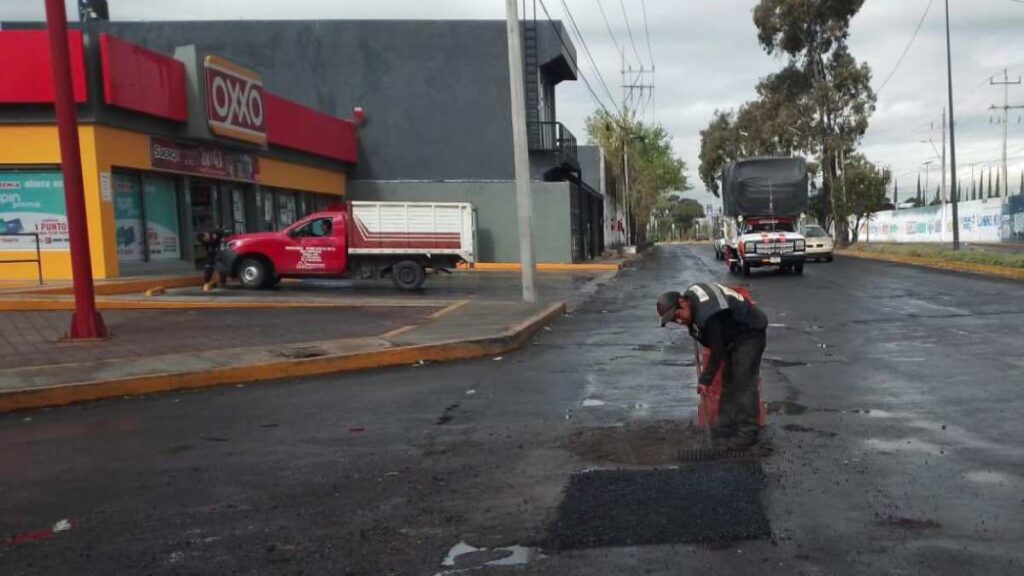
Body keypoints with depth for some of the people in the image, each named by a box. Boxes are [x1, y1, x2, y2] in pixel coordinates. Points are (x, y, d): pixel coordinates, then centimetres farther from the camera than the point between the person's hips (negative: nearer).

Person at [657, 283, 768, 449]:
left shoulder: (708, 317, -36)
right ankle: (727, 427, 15)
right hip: (734, 332, 10)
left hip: (750, 332, -10)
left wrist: (705, 380, -16)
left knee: (743, 384, -12)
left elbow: (717, 352, -25)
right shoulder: (690, 295, -9)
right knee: (728, 381, 10)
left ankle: (747, 433, -7)